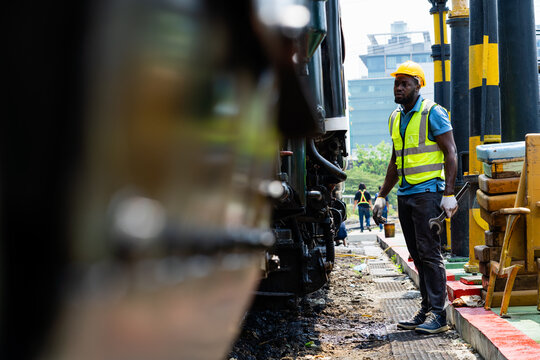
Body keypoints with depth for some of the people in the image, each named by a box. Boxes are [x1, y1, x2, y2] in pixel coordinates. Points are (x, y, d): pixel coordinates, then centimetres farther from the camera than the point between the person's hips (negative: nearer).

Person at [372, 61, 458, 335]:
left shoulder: (433, 113, -5)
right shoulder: (395, 118, 17)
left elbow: (451, 153, -9)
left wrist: (449, 194, -17)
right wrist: (382, 196, 21)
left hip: (427, 192, -7)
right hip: (404, 195, 7)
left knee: (429, 251, -11)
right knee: (417, 255, 6)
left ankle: (437, 314, -9)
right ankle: (426, 310, 10)